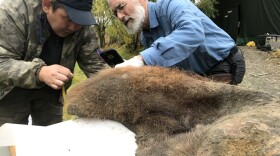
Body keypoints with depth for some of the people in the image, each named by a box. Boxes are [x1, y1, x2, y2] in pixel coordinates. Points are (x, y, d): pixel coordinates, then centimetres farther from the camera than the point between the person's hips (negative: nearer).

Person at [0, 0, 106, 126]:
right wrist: (39, 72, -47)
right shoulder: (14, 11, -28)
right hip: (11, 89, -2)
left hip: (49, 90, 3)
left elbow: (93, 64, -12)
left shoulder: (84, 27, -18)